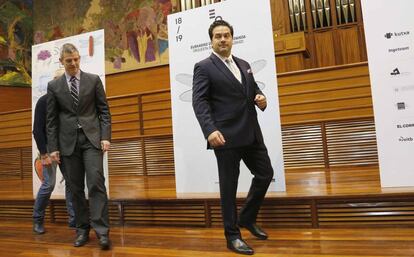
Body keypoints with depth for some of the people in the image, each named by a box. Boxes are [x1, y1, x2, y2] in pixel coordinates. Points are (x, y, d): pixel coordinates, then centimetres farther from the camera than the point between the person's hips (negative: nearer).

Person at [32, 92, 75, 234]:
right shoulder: (43, 101, -6)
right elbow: (37, 130, -9)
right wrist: (44, 154, -15)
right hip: (49, 147, -4)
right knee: (49, 183, -6)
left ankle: (73, 219, 6)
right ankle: (37, 219, 14)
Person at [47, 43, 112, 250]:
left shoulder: (93, 80, 5)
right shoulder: (54, 86, 8)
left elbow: (104, 110, 4)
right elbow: (52, 119, 8)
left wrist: (105, 136, -7)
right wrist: (53, 147, 2)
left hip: (91, 138, -2)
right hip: (68, 142, 2)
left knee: (96, 183, -11)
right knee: (76, 188, 6)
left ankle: (102, 230, -7)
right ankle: (82, 229, 17)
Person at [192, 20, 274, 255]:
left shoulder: (244, 65, 18)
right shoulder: (204, 67, -2)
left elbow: (254, 89, 24)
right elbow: (199, 102, -12)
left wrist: (261, 98, -1)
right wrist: (210, 130, -26)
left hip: (251, 133, 7)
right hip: (226, 136, -7)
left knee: (265, 174, 12)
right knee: (229, 185, 2)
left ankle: (247, 218, 32)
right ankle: (233, 235, 17)